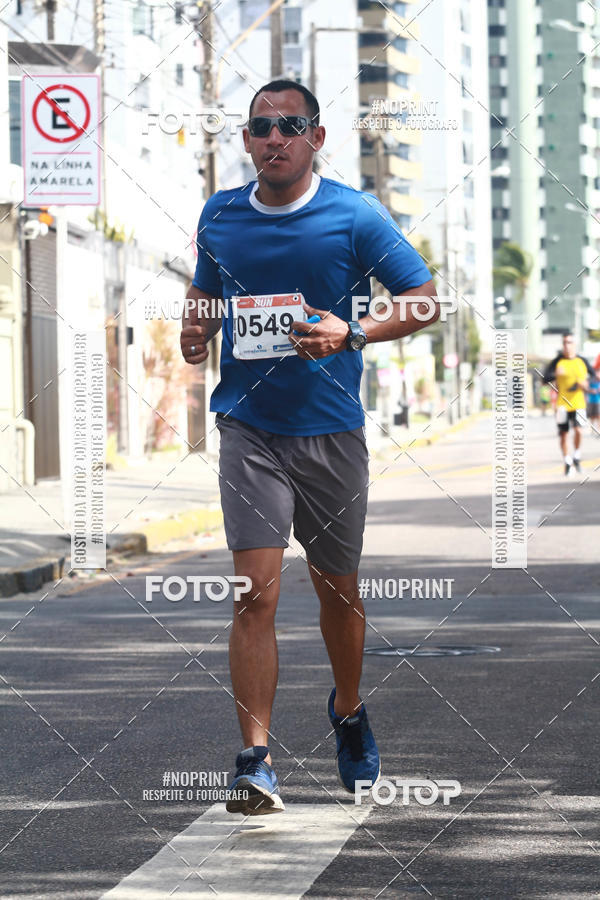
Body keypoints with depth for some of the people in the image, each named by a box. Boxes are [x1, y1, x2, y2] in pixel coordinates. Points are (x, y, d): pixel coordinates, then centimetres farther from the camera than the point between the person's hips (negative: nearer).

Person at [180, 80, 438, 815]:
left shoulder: (355, 216, -4)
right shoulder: (219, 216, 6)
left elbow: (424, 300, -2)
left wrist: (350, 333, -17)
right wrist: (197, 333, -1)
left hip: (332, 430, -1)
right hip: (248, 427, 1)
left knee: (338, 589, 14)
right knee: (257, 590, -12)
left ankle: (349, 713, 40)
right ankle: (255, 759, -15)